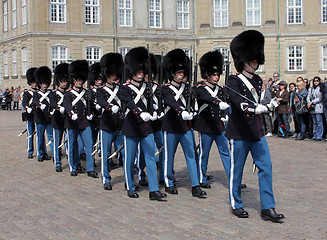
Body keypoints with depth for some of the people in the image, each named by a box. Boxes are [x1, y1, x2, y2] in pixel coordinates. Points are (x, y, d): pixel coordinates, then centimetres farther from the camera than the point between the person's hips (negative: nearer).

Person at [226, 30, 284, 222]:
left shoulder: (257, 80, 13)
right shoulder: (234, 81, -9)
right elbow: (238, 101, -28)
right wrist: (254, 108, -44)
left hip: (257, 132, 7)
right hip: (240, 133, -7)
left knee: (266, 167, 2)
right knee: (236, 170, 5)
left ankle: (268, 208, 7)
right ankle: (236, 205, 21)